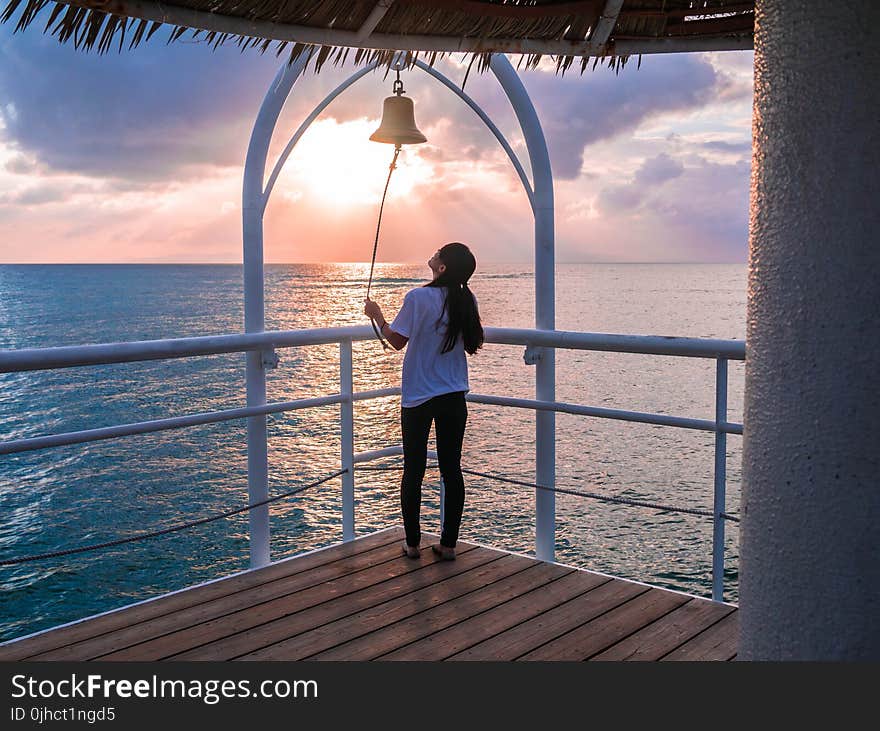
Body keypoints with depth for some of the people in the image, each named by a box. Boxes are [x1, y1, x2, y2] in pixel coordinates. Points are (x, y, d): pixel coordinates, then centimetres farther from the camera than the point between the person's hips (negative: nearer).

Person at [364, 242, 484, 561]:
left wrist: (376, 315, 8)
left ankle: (412, 543, 14)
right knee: (451, 469, 8)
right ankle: (448, 544, 13)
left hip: (417, 397, -3)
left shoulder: (418, 298, -15)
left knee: (413, 470, 8)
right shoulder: (467, 301, -1)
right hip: (454, 396, 4)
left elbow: (397, 341, -7)